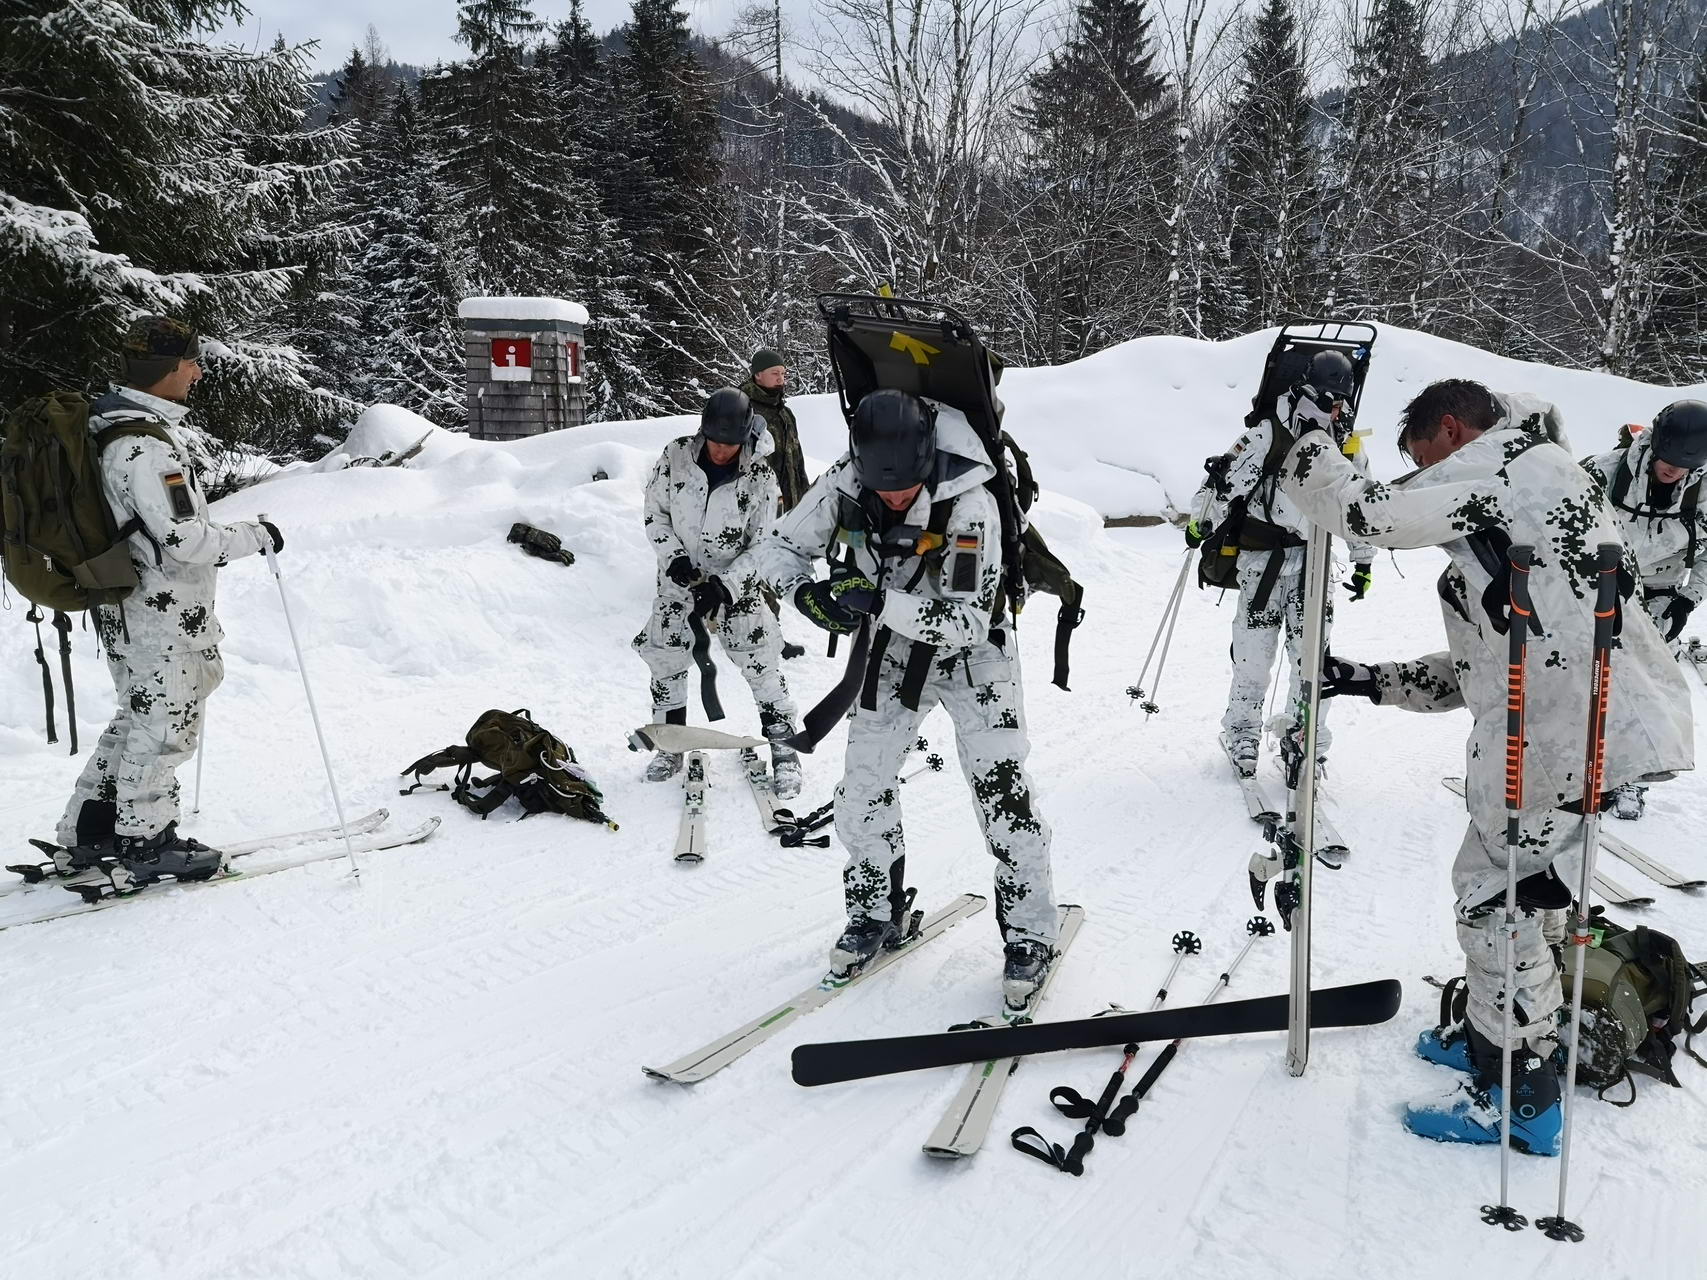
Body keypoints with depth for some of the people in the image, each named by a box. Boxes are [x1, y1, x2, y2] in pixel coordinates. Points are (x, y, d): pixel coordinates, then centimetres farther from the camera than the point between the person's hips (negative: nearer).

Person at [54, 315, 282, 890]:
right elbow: (183, 538, -26)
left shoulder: (119, 425, 10)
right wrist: (256, 536, -13)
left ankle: (89, 831, 30)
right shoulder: (146, 448, -23)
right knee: (165, 724, 3)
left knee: (138, 719, 21)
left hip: (134, 608, 10)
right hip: (159, 616, -10)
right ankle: (147, 845, 16)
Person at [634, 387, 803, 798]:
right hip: (680, 578, 3)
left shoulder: (760, 475, -15)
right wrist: (673, 558, -12)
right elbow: (655, 514, 2)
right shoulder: (676, 456, -8)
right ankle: (670, 744, 25)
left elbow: (764, 544, -12)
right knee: (665, 661, 5)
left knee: (762, 665, -8)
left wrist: (724, 587, -21)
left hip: (735, 583, -3)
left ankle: (784, 751, 5)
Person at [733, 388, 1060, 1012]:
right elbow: (778, 547, -9)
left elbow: (969, 620, -32)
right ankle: (875, 913, 26)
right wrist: (805, 592, -31)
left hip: (971, 654, -4)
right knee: (863, 788, 5)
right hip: (893, 648, 4)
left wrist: (881, 602, -42)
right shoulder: (843, 484, -20)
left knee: (1003, 792, -8)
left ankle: (1029, 935, 9)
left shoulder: (970, 506, -31)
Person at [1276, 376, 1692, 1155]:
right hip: (1589, 726, 10)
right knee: (1516, 881, 23)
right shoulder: (1515, 506, 24)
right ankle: (1492, 1033, 40)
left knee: (1495, 899, 2)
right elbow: (1479, 671, 22)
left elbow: (1366, 511, -14)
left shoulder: (1505, 466, -3)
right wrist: (1365, 681, 18)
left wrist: (1303, 437, 4)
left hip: (1580, 735, -10)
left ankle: (1520, 1098, 16)